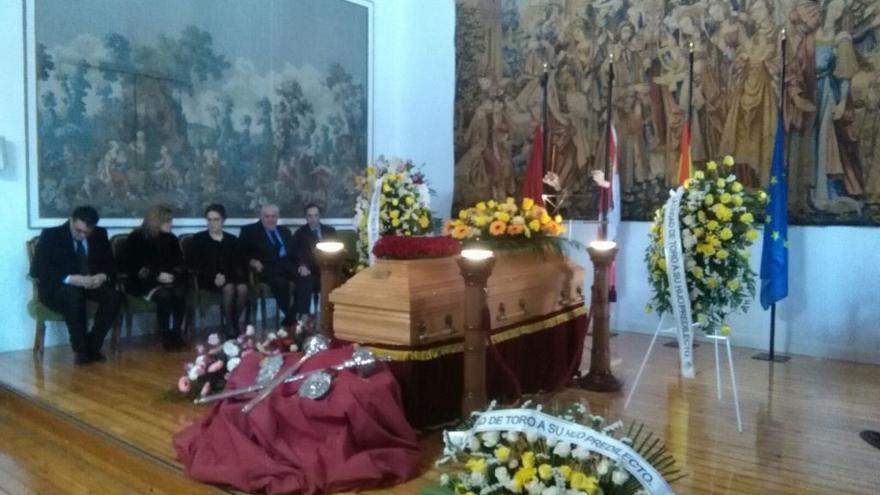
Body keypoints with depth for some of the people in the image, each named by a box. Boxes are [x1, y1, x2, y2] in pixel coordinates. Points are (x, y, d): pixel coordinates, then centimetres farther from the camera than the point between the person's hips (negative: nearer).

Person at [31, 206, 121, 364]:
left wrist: (103, 276, -19)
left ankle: (92, 346, -18)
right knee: (73, 294, -38)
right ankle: (80, 349, -23)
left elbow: (110, 265, 7)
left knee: (114, 296, -26)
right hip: (58, 288, -4)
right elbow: (37, 269, -18)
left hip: (92, 284, 4)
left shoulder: (100, 234, 3)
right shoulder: (51, 235, -9)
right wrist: (69, 279, -32)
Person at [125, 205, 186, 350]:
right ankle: (165, 337, -23)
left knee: (179, 294, -30)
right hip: (144, 281, -4)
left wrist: (172, 274, -9)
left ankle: (176, 334, -21)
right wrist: (156, 276, -19)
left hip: (168, 279, 4)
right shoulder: (137, 238, -1)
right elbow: (132, 266, -7)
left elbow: (179, 263, 15)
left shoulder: (171, 239, 13)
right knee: (164, 295, -34)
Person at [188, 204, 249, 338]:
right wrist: (214, 275, -16)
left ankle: (235, 323, -12)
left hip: (230, 276, 3)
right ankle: (229, 325, -19)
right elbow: (194, 263, -1)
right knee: (229, 288, -34)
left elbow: (239, 262, 10)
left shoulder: (232, 239, 18)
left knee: (243, 288, -31)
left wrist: (226, 275, -12)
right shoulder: (199, 238, 10)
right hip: (209, 278, -3)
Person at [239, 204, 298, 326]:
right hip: (267, 267, -4)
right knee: (281, 282, -36)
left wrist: (301, 265, -3)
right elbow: (240, 252, 4)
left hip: (287, 266, 4)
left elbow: (295, 252, 17)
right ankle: (290, 317, -23)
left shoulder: (285, 231, 26)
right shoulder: (250, 231, 13)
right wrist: (252, 261, -15)